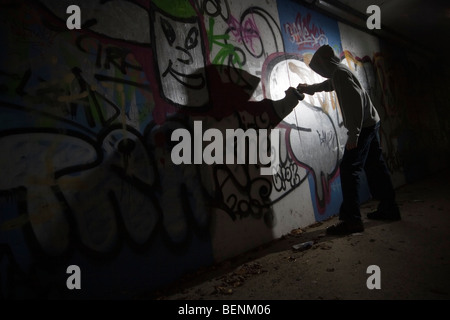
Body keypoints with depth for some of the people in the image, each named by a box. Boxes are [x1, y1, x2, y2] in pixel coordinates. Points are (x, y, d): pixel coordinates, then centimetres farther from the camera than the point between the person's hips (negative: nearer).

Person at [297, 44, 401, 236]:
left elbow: (355, 101, -24)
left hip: (363, 126, -10)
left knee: (349, 169, -13)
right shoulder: (339, 72, 16)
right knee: (375, 167, 14)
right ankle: (388, 208, 24)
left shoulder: (339, 73, -14)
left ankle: (351, 220, -14)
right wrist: (308, 88, 52)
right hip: (371, 122, 10)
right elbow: (328, 85, 40)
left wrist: (353, 135, -25)